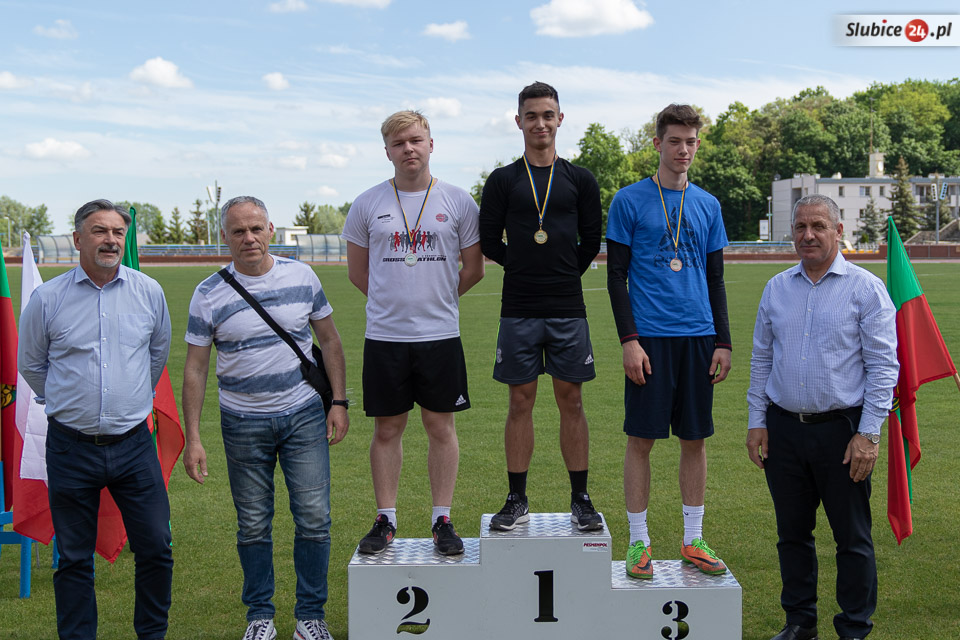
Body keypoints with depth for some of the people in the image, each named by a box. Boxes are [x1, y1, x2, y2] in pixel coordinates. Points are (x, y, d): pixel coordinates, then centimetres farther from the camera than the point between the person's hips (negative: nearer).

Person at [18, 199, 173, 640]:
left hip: (134, 444, 1)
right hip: (71, 448, -1)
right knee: (73, 558, 8)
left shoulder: (148, 292, 2)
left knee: (156, 550, 3)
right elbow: (30, 364, 13)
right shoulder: (47, 298, -3)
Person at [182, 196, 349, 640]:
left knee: (314, 518, 0)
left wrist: (339, 401, 2)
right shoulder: (209, 295, -4)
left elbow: (329, 339, 9)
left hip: (304, 415, 1)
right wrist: (192, 438, -4)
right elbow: (195, 368, -1)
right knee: (253, 524, 7)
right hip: (243, 423, -1)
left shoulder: (301, 277, 1)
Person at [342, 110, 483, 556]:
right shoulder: (367, 205, 4)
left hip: (440, 335, 0)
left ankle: (442, 521, 16)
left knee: (441, 425, 5)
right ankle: (385, 520, 18)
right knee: (387, 428, 7)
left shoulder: (458, 202, 2)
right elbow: (357, 272, 12)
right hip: (384, 336, 1)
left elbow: (473, 269, 8)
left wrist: (435, 299, 11)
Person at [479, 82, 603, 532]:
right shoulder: (503, 181, 5)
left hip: (568, 309, 0)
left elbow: (591, 242, 12)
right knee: (521, 402, 4)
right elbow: (489, 242, 6)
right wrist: (528, 270, 9)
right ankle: (517, 501, 13)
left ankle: (581, 500, 12)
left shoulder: (580, 181, 8)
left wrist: (564, 275, 11)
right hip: (518, 309, 0)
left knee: (571, 401, 4)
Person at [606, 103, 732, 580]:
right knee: (641, 439, 0)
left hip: (698, 336, 4)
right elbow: (616, 276, -2)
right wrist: (629, 339, -10)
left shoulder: (707, 205, 12)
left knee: (695, 438, 8)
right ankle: (638, 542, 12)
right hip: (650, 338, -4)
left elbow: (715, 280, 14)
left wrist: (723, 342, 7)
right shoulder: (629, 201, 0)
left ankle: (693, 540, 19)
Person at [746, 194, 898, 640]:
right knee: (792, 532, 13)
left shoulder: (866, 288, -3)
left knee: (852, 537, 5)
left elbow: (883, 365, -7)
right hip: (784, 428, 4)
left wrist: (868, 434, -13)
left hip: (841, 429, -4)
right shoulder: (776, 288, 10)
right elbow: (761, 360, 14)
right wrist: (757, 422, 8)